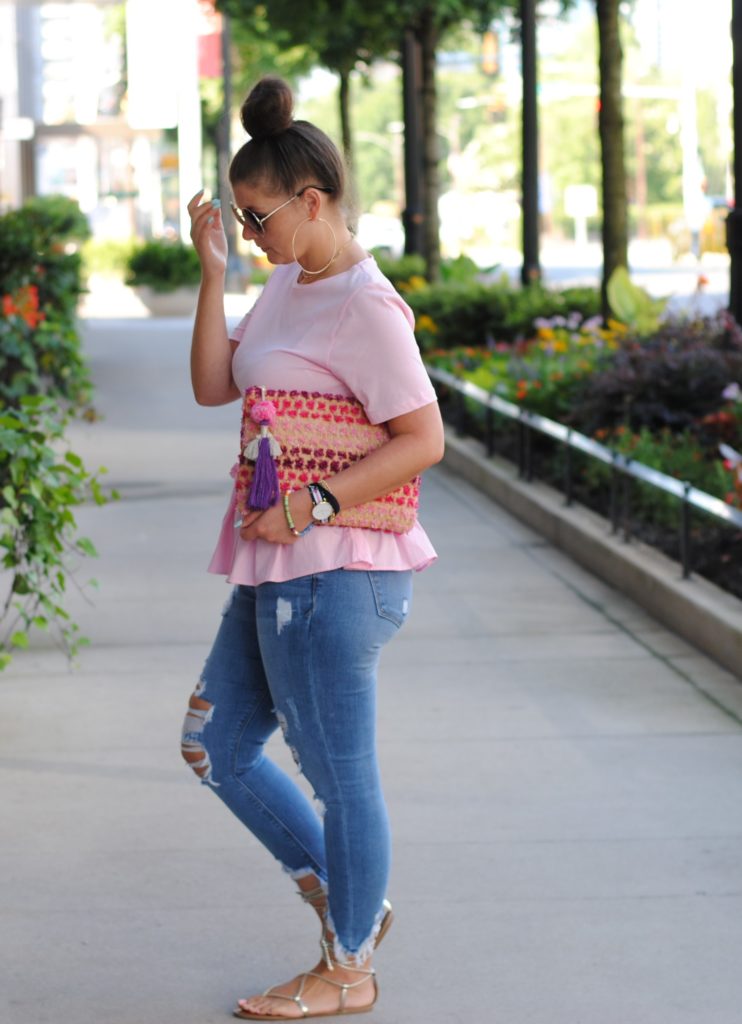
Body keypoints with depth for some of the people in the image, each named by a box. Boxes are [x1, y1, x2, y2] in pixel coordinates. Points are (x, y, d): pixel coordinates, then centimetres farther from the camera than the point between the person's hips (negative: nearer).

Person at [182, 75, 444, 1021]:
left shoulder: (363, 308, -16)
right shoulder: (289, 285, 12)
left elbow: (423, 439, -19)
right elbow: (213, 385, 11)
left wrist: (312, 504, -20)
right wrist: (212, 273, 3)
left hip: (336, 571, -10)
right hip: (278, 569, 10)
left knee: (337, 772, 2)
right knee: (216, 747, 16)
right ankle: (348, 902, 26)